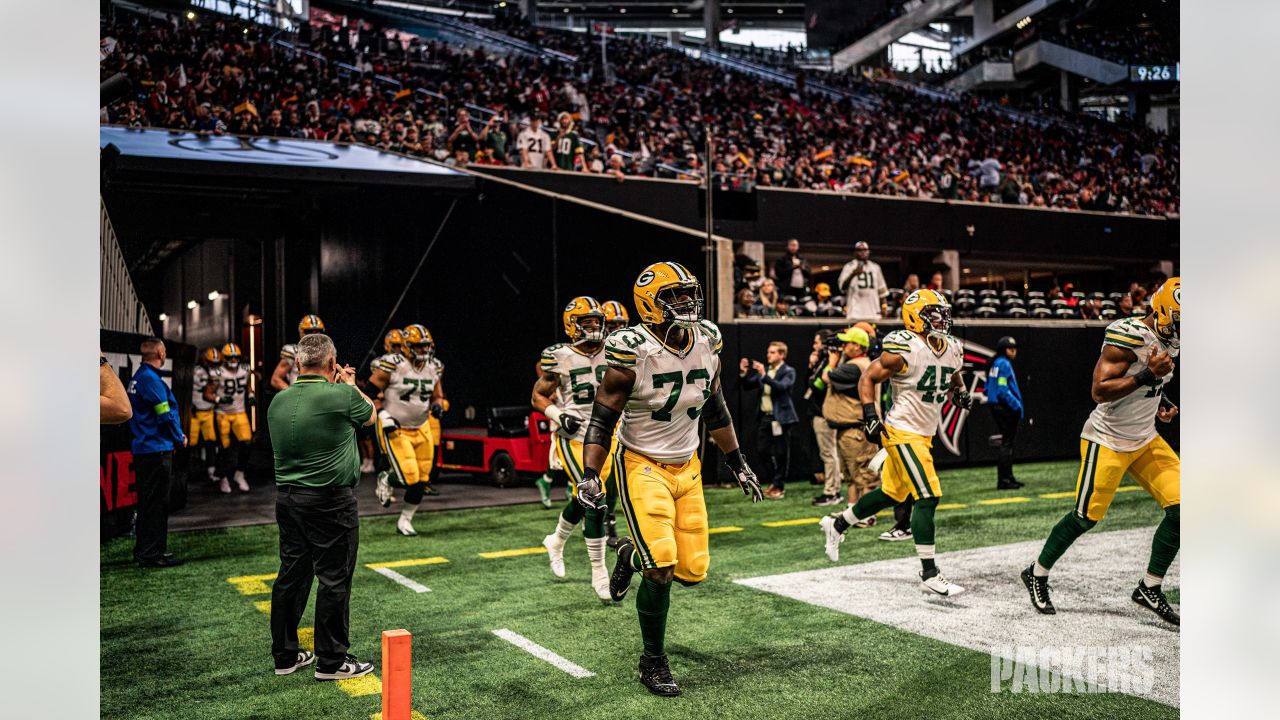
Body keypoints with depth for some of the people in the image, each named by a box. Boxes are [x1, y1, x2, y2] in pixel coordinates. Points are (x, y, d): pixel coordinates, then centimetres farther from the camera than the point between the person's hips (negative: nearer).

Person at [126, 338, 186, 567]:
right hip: (157, 449, -10)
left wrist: (175, 437, 13)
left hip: (142, 447, 10)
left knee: (147, 501, 16)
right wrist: (180, 438, -1)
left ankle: (143, 550, 23)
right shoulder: (151, 379, -15)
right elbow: (165, 415, -17)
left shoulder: (137, 377, 14)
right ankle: (152, 554, -1)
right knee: (156, 502, -4)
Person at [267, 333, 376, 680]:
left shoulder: (278, 401, 3)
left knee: (291, 575, 15)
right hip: (330, 502, -6)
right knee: (334, 579, 2)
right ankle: (331, 661, 10)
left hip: (287, 498, 7)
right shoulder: (342, 396, -14)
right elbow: (370, 414, 7)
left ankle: (285, 655, 25)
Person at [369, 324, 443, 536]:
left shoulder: (432, 369, 6)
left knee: (421, 481, 4)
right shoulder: (392, 366, -14)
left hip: (421, 430, 6)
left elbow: (437, 396, 19)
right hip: (394, 430, -6)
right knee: (409, 477, -14)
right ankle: (386, 479, 22)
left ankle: (404, 521, 22)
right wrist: (383, 416, -18)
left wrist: (437, 405, -3)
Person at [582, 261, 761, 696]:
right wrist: (589, 477, -22)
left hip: (687, 467, 6)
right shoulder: (633, 353, -18)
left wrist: (738, 465, 15)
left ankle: (634, 554, 34)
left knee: (693, 570, 1)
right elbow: (602, 419, -13)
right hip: (642, 465, -6)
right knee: (661, 569, -15)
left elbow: (716, 411, 12)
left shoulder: (707, 343, 0)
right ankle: (653, 662, 8)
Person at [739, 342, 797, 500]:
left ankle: (779, 486, 12)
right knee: (762, 450, 8)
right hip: (764, 417, 6)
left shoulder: (788, 372, -4)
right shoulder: (764, 370, 12)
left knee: (780, 453, 0)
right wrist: (744, 374, -7)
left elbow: (782, 387, -23)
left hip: (780, 417, -6)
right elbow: (748, 386, 11)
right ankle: (774, 481, 26)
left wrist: (764, 375, -30)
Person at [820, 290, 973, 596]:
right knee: (928, 496, -13)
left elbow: (954, 378, 26)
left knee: (890, 495, 18)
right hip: (902, 433, -9)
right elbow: (867, 379, -10)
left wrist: (961, 393, 5)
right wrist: (870, 415, -20)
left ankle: (836, 524, 38)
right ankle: (929, 573, -4)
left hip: (923, 434, 9)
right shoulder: (904, 349, -17)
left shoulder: (952, 349, 6)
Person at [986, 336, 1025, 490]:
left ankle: (1008, 477, 24)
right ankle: (1003, 480, -5)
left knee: (1007, 442, 16)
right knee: (1007, 443, -6)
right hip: (1005, 408, -10)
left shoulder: (995, 364, 16)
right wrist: (1018, 407, -16)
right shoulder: (1004, 364, -13)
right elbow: (1003, 390, -20)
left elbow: (988, 388, 19)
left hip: (996, 407, 10)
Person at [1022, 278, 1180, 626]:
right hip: (1107, 440, -8)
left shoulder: (1169, 340, 7)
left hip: (1146, 440, 8)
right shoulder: (1129, 336, -21)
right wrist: (1147, 377, -29)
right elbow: (1100, 391, -25)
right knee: (1086, 516, -1)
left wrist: (1162, 404, 8)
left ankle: (1150, 588, 12)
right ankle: (1037, 574, 21)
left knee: (1179, 509, -3)